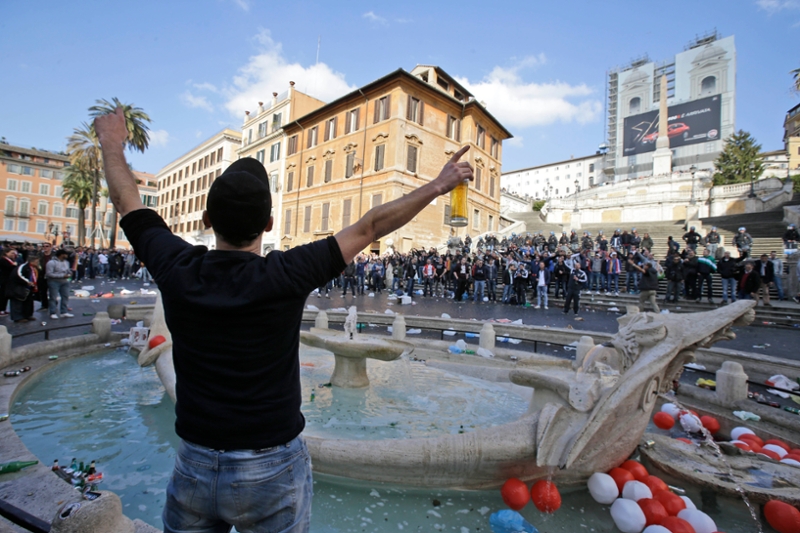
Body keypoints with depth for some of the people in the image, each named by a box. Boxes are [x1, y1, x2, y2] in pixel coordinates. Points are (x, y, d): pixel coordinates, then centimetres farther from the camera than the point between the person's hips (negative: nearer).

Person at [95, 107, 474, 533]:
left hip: (194, 466, 3)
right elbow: (369, 227, -16)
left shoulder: (177, 271, -13)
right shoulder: (284, 277, -23)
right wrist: (437, 186, -3)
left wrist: (112, 145, 24)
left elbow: (127, 203, 5)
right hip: (271, 470, -2)